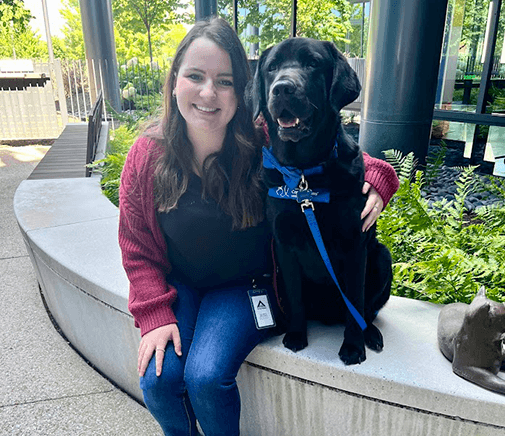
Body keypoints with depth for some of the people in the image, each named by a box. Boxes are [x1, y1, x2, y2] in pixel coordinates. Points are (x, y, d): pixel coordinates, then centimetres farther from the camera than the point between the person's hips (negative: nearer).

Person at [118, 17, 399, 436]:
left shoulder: (265, 145, -17)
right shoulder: (147, 155, -10)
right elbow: (137, 248, -3)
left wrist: (376, 179, -24)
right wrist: (155, 315, -11)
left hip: (244, 287, -2)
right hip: (178, 287, 3)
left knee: (206, 376, -20)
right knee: (158, 378, -13)